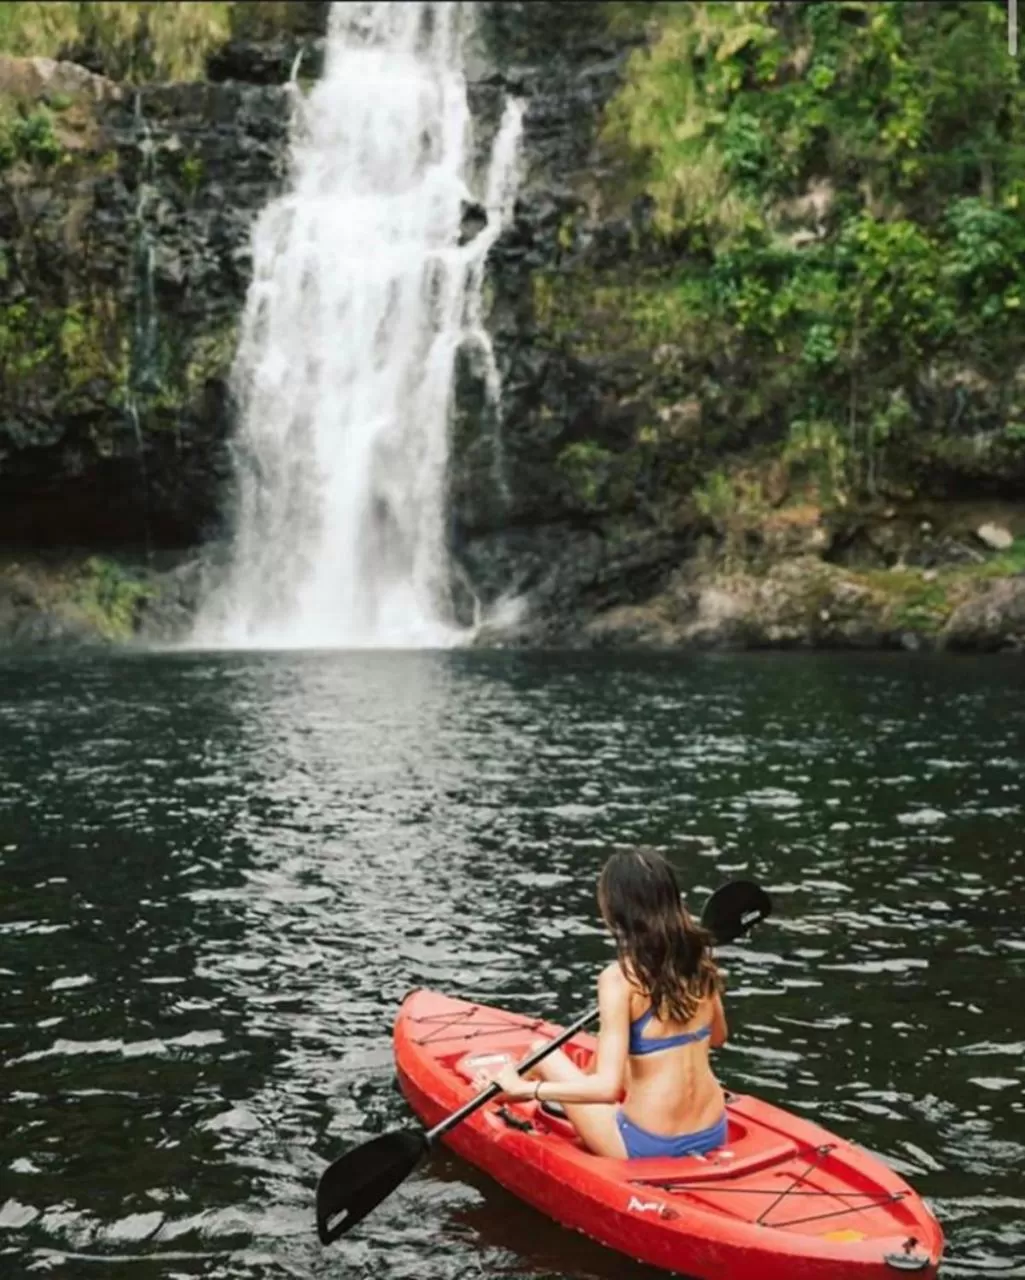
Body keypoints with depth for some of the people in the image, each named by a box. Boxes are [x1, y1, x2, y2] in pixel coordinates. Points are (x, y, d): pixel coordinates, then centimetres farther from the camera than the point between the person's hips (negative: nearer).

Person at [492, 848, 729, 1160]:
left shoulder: (619, 978, -20)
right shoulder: (700, 958, -2)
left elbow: (608, 1087, -25)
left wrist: (525, 1089, -17)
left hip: (650, 1146, -6)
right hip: (713, 1133, 6)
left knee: (543, 1053, 15)